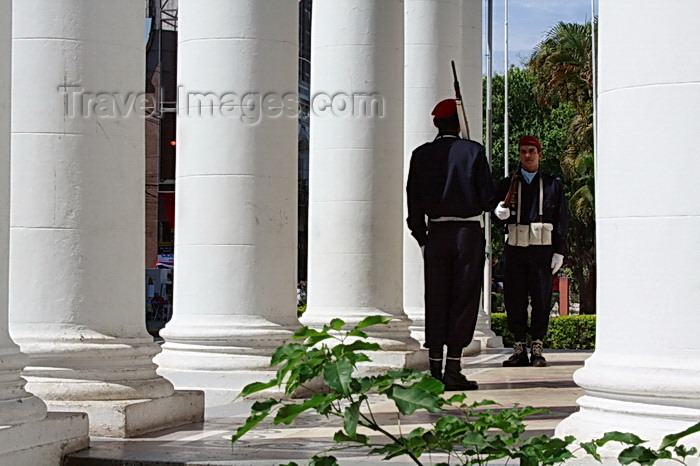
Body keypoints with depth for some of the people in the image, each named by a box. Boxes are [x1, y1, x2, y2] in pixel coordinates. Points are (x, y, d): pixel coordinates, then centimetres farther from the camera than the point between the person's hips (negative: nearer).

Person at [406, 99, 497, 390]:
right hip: (468, 232, -3)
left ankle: (435, 370, 6)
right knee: (463, 300, 0)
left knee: (435, 301, 6)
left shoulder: (421, 155, 4)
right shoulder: (472, 151, -4)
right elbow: (488, 200, -6)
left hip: (436, 234, 3)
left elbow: (414, 203, 4)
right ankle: (453, 371, -3)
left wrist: (422, 239, 14)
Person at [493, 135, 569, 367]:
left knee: (541, 301, -2)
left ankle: (537, 350, 5)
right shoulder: (508, 184, 13)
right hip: (515, 249, 2)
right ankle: (519, 349, 7)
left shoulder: (553, 183, 9)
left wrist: (559, 252, -2)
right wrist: (500, 213, -10)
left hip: (542, 250, -2)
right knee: (514, 300, -1)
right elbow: (500, 217, 15)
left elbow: (561, 219, 6)